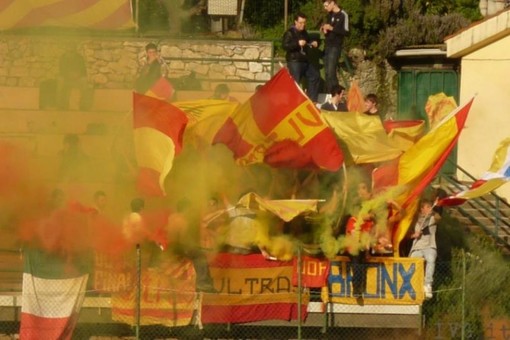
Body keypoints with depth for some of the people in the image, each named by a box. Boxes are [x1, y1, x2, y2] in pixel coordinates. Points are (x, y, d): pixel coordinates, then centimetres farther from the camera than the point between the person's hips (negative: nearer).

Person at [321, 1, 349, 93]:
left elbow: (346, 32, -15)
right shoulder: (330, 15, 14)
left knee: (331, 72, -15)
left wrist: (331, 28, -20)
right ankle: (328, 93, 11)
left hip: (335, 46, -8)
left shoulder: (343, 15, -11)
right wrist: (325, 30, 6)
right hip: (327, 45, 8)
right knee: (327, 72, 7)